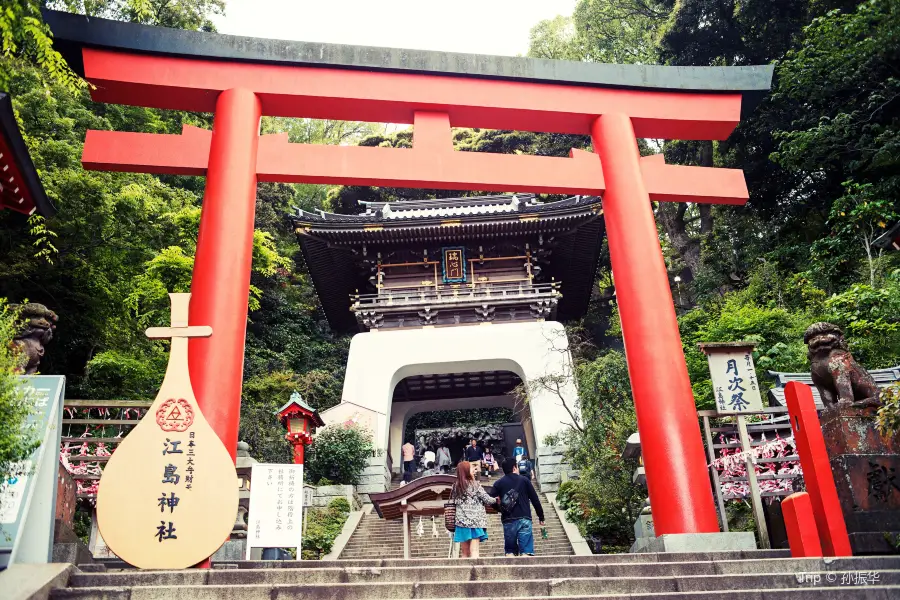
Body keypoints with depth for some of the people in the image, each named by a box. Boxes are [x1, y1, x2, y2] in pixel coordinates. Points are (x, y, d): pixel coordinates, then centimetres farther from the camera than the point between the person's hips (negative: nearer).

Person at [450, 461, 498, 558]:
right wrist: (496, 500, 18)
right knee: (474, 551, -6)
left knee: (465, 553, 8)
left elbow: (452, 503, 13)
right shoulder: (474, 485, -4)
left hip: (462, 521, 4)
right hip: (475, 521, -4)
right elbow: (487, 500, -1)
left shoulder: (455, 487, 9)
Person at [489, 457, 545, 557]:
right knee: (526, 550, -4)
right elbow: (535, 500, 5)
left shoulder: (498, 483, 7)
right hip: (524, 519, -1)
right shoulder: (524, 480, 5)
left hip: (508, 521, 2)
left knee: (510, 550, 9)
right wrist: (541, 517, 15)